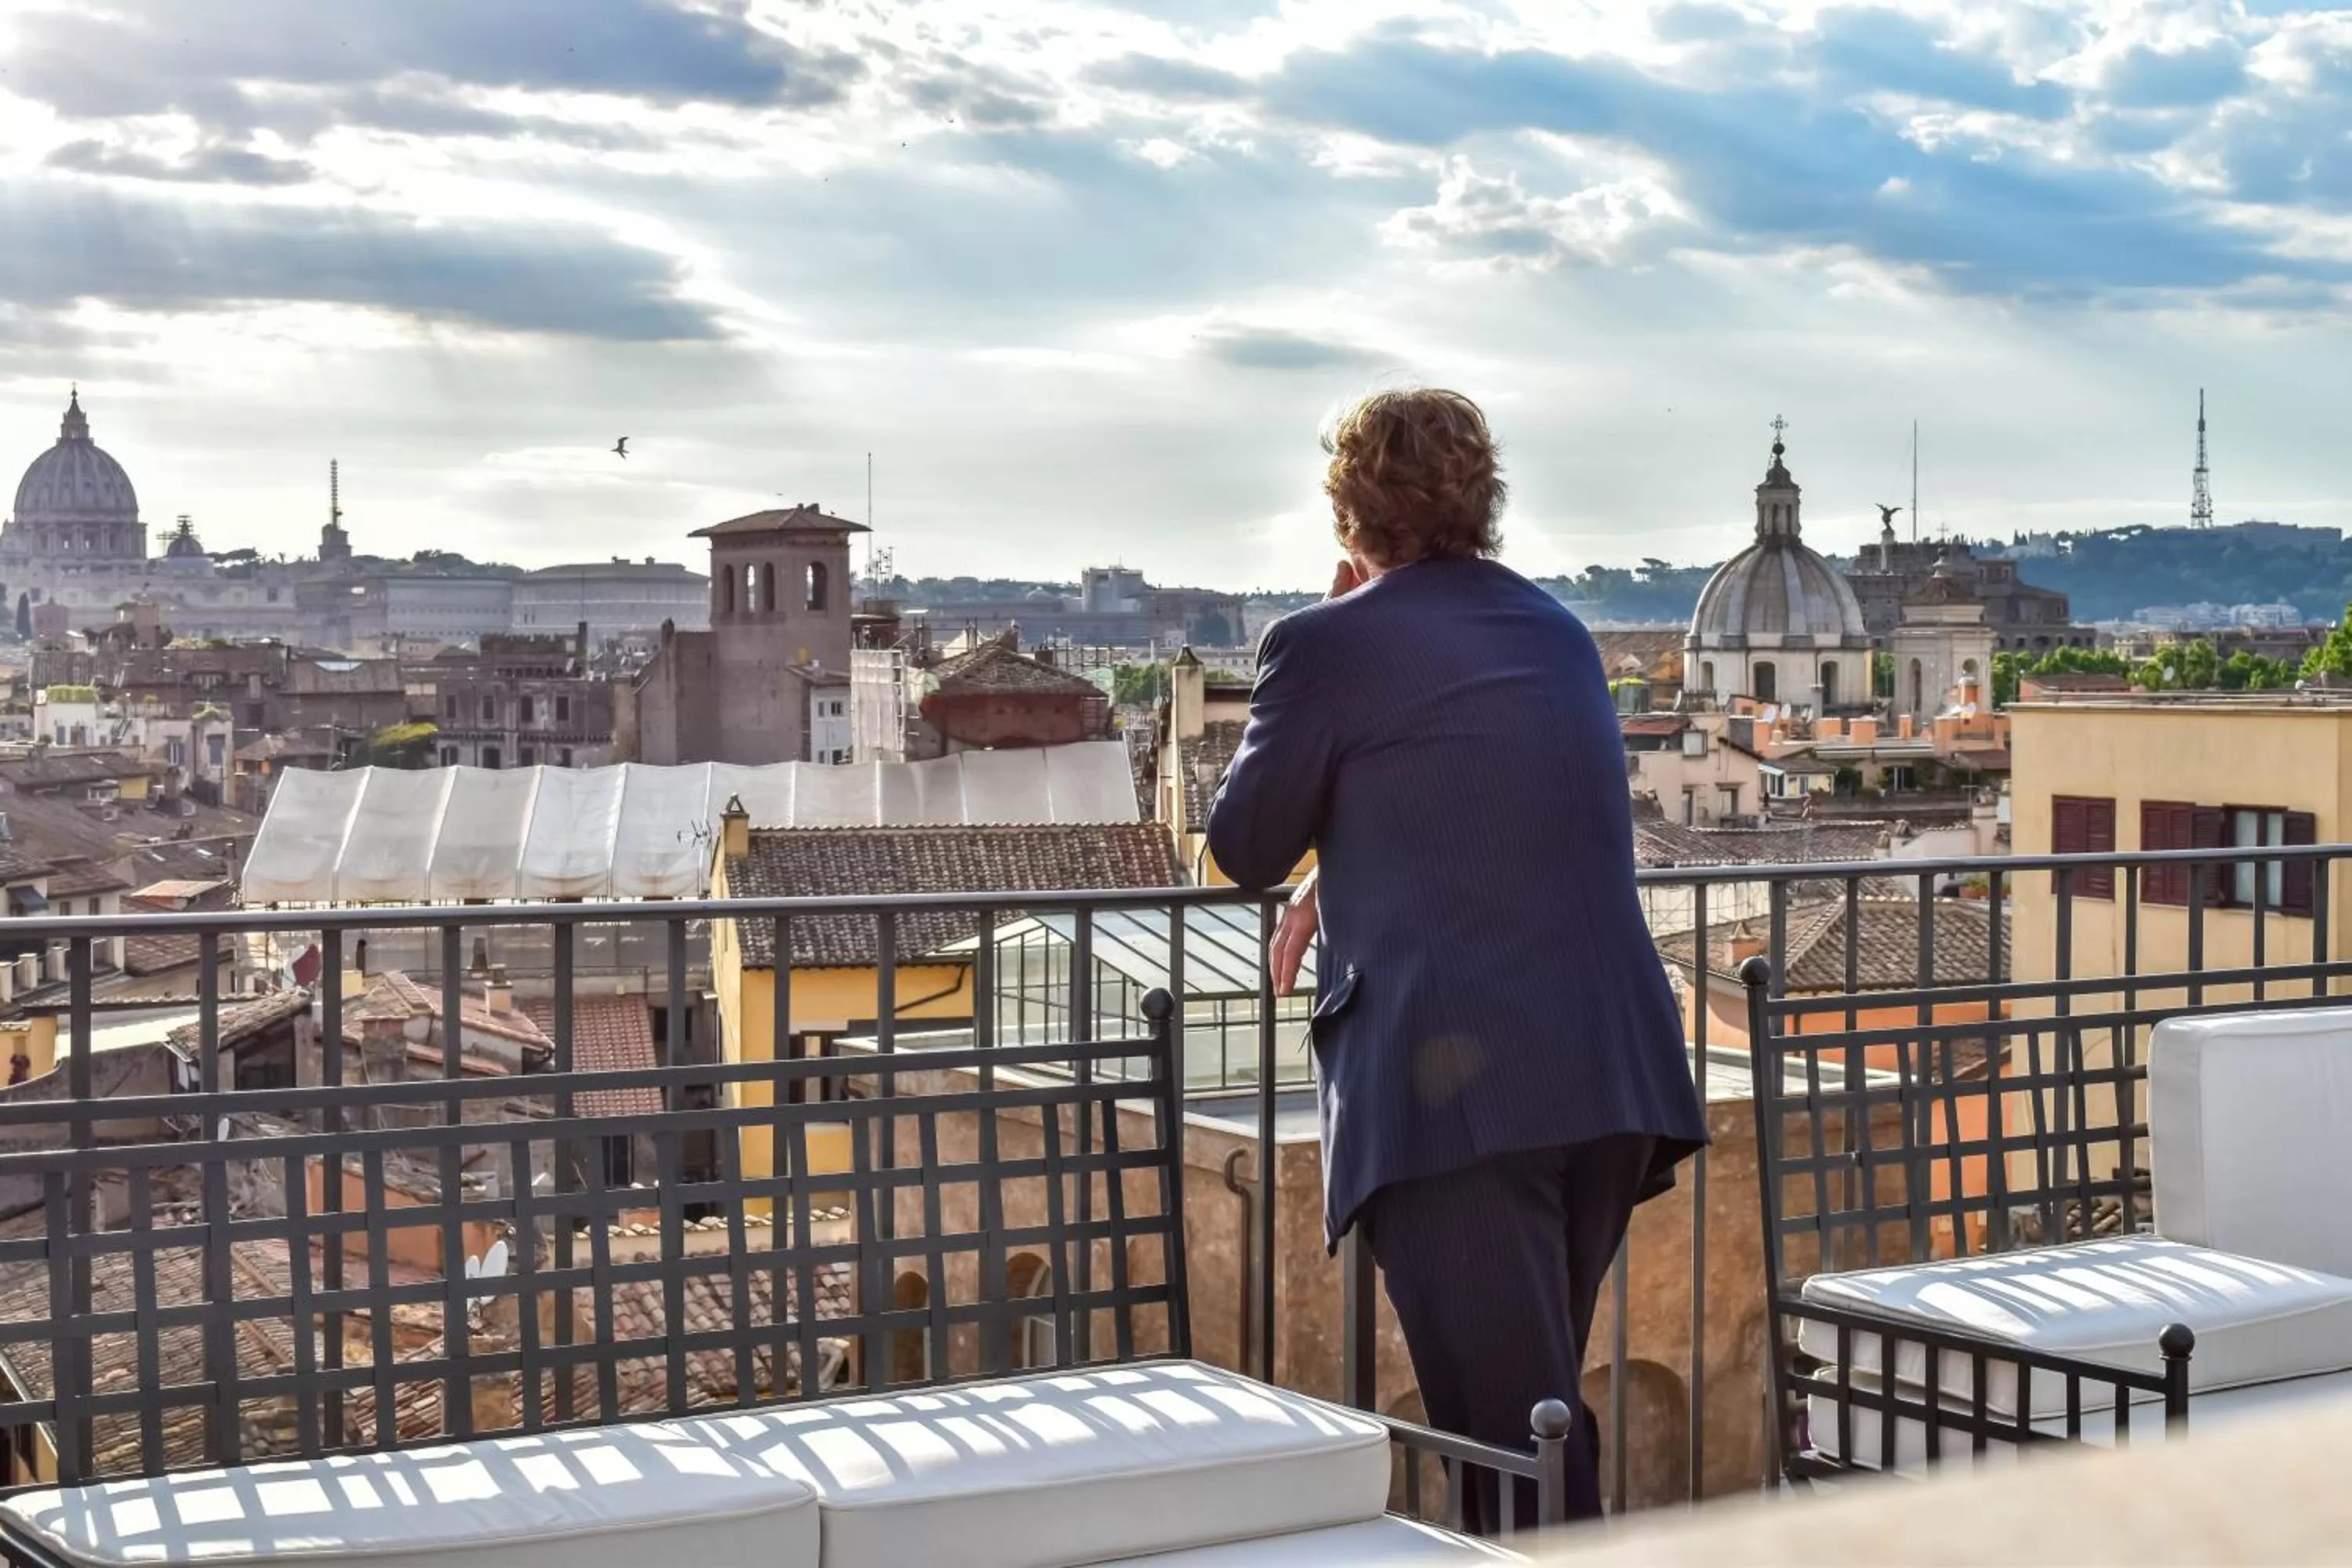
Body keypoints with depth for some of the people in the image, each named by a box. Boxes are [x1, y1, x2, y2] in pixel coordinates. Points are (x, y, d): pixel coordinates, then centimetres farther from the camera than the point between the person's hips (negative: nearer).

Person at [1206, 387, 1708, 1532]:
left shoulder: (1330, 643, -4)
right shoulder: (1558, 631, 17)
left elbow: (1243, 850, 6)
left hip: (1457, 1092, -7)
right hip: (1617, 1080, 8)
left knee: (1518, 1441, -7)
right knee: (1538, 1407, 21)